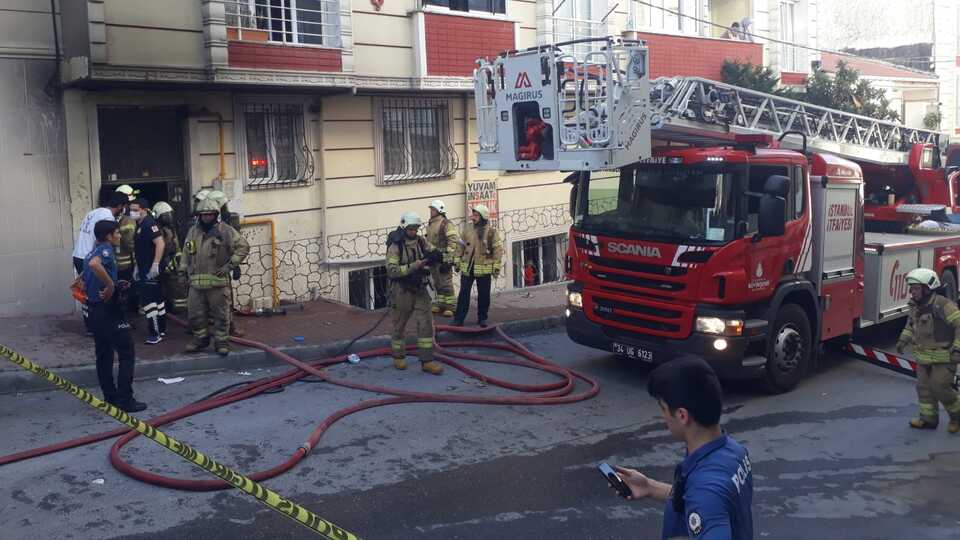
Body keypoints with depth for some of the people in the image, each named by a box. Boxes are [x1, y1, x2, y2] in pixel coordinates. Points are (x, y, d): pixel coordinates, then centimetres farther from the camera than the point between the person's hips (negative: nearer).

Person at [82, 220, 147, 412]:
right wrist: (110, 285, -26)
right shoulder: (106, 249, -12)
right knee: (127, 353, -4)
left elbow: (85, 285, 22)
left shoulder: (91, 253, 16)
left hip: (95, 310, 9)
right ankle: (124, 400, -5)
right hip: (109, 309, -9)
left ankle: (110, 397, 19)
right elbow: (95, 264, -36)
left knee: (104, 355, 14)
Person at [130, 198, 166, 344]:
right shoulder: (140, 225, 15)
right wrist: (138, 267, 22)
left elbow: (160, 243, -25)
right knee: (157, 299, 15)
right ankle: (162, 329, 24)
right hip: (144, 270, 10)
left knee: (149, 301, -9)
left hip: (151, 271, -10)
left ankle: (155, 333, -5)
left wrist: (155, 265, -26)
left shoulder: (149, 223, -15)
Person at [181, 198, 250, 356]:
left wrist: (229, 265, -11)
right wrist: (183, 271, 18)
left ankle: (222, 342, 14)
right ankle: (200, 339, 27)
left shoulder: (225, 231, -4)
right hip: (196, 282, 5)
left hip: (218, 281, -4)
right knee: (194, 313, 10)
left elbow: (243, 247, -7)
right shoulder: (193, 232, 13)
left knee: (221, 314, 2)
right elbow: (186, 253, 23)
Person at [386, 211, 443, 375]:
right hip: (402, 292, -4)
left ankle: (427, 361, 4)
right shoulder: (395, 246, -14)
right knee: (400, 325, 11)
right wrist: (413, 266, -28)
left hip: (420, 289, 4)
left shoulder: (421, 241, 1)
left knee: (426, 324, -1)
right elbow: (391, 271, -21)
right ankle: (398, 357, 29)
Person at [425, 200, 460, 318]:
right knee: (437, 284, 14)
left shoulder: (446, 224, -11)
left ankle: (450, 306, 0)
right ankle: (441, 304, 24)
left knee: (446, 283, -6)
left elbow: (453, 242, -16)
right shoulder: (429, 225, 15)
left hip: (443, 259, -8)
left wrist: (447, 260, -19)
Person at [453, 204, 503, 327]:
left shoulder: (491, 231, -7)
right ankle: (459, 319, 10)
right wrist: (457, 261, 9)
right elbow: (460, 245, 10)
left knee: (484, 295, 7)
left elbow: (498, 249, -3)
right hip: (467, 267, 2)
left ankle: (482, 318, 22)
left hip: (484, 268, -2)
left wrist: (496, 267, -5)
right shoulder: (467, 228, 2)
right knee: (464, 294, 3)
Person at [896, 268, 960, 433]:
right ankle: (928, 418, 21)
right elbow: (911, 325, 21)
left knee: (940, 387, -7)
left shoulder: (942, 305, -23)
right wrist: (904, 339, 8)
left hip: (944, 357, -8)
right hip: (923, 357, 8)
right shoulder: (916, 306, 3)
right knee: (924, 387, 9)